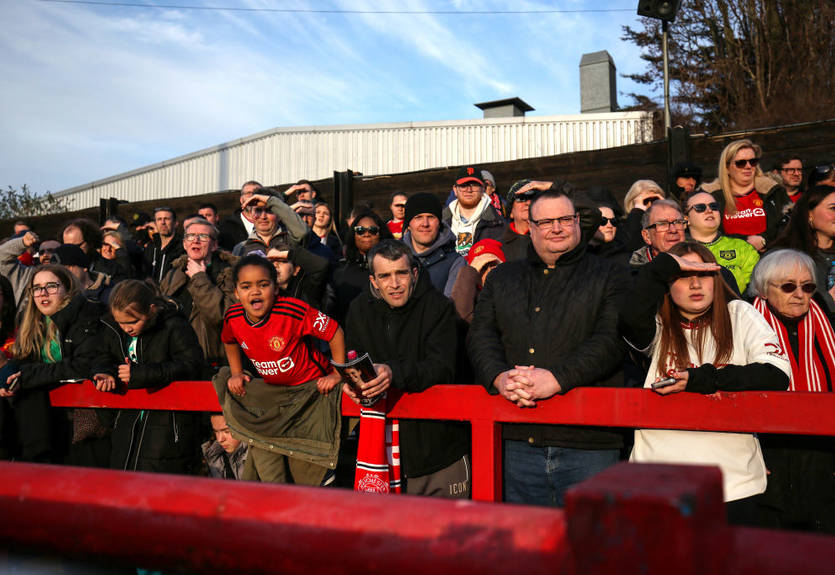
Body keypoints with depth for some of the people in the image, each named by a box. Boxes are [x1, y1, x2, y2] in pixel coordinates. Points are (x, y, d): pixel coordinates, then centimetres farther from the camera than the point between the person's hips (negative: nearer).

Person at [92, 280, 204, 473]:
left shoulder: (174, 326, -16)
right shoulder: (112, 328, 4)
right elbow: (104, 359, 17)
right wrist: (104, 374, -9)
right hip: (129, 419, 6)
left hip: (169, 420, -6)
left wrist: (138, 374, -25)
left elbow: (190, 364, -23)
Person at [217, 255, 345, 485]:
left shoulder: (293, 311, -29)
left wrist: (337, 375, -16)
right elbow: (230, 341, 16)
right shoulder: (233, 318, -11)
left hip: (309, 387, -5)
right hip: (269, 389, 5)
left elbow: (335, 332, -21)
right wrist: (236, 373, 7)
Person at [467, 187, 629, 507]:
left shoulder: (609, 277, 7)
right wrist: (500, 376, -14)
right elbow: (480, 335, 7)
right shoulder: (501, 279, 18)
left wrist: (556, 379, -20)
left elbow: (611, 339, -7)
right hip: (518, 441, 3)